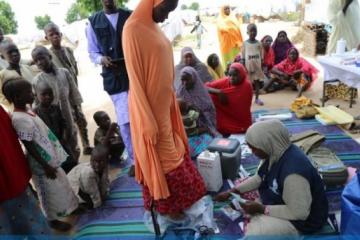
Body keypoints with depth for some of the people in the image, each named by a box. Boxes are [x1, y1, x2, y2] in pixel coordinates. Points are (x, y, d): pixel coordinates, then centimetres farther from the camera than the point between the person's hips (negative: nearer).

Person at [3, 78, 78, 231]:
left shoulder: (27, 110, 1)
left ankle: (69, 208, 45)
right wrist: (46, 166, -19)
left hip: (49, 158, 9)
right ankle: (53, 220, 31)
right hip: (42, 163, -9)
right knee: (49, 193, 10)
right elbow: (30, 147, -24)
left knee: (60, 185, 25)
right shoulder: (20, 119, -27)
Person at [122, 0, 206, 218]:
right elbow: (135, 80, -20)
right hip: (149, 108, -9)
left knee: (172, 150, 20)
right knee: (163, 157, 6)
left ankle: (176, 198, 40)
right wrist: (148, 122, -20)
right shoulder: (133, 29, -18)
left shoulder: (154, 28, 8)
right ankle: (167, 205, 27)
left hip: (164, 104, 9)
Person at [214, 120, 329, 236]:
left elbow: (299, 213, -30)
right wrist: (233, 191, -4)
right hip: (279, 202, 8)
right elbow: (259, 178, 4)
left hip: (300, 221, -8)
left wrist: (262, 209, -27)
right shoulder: (275, 152, -11)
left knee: (249, 232, -18)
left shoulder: (293, 171, -37)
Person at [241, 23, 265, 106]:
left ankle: (257, 98, 16)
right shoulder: (245, 43, -4)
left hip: (257, 66, 2)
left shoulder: (259, 43, 1)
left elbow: (261, 57, 5)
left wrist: (262, 67, 2)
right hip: (248, 66, -2)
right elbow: (243, 57, -3)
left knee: (257, 82, 7)